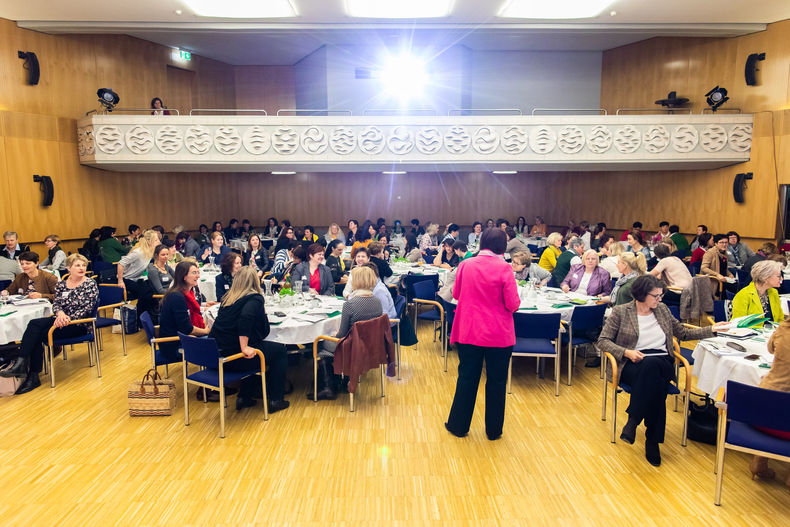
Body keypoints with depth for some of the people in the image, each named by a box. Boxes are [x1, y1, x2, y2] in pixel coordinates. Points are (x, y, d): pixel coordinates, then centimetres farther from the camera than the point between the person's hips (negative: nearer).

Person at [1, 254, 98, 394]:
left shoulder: (90, 285, 0)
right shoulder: (61, 285, 16)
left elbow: (87, 308, -9)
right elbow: (55, 304, 5)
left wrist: (68, 319, -19)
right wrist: (60, 314, -18)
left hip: (79, 324, -5)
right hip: (61, 320, 5)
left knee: (39, 334, -23)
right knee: (34, 324, -24)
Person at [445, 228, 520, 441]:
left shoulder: (466, 265, -3)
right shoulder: (504, 268, -13)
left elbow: (456, 294, 9)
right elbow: (513, 304, -12)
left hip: (469, 332, 3)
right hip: (498, 335, -2)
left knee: (467, 378, 14)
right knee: (496, 381, 12)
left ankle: (458, 425, 26)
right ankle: (493, 430, 25)